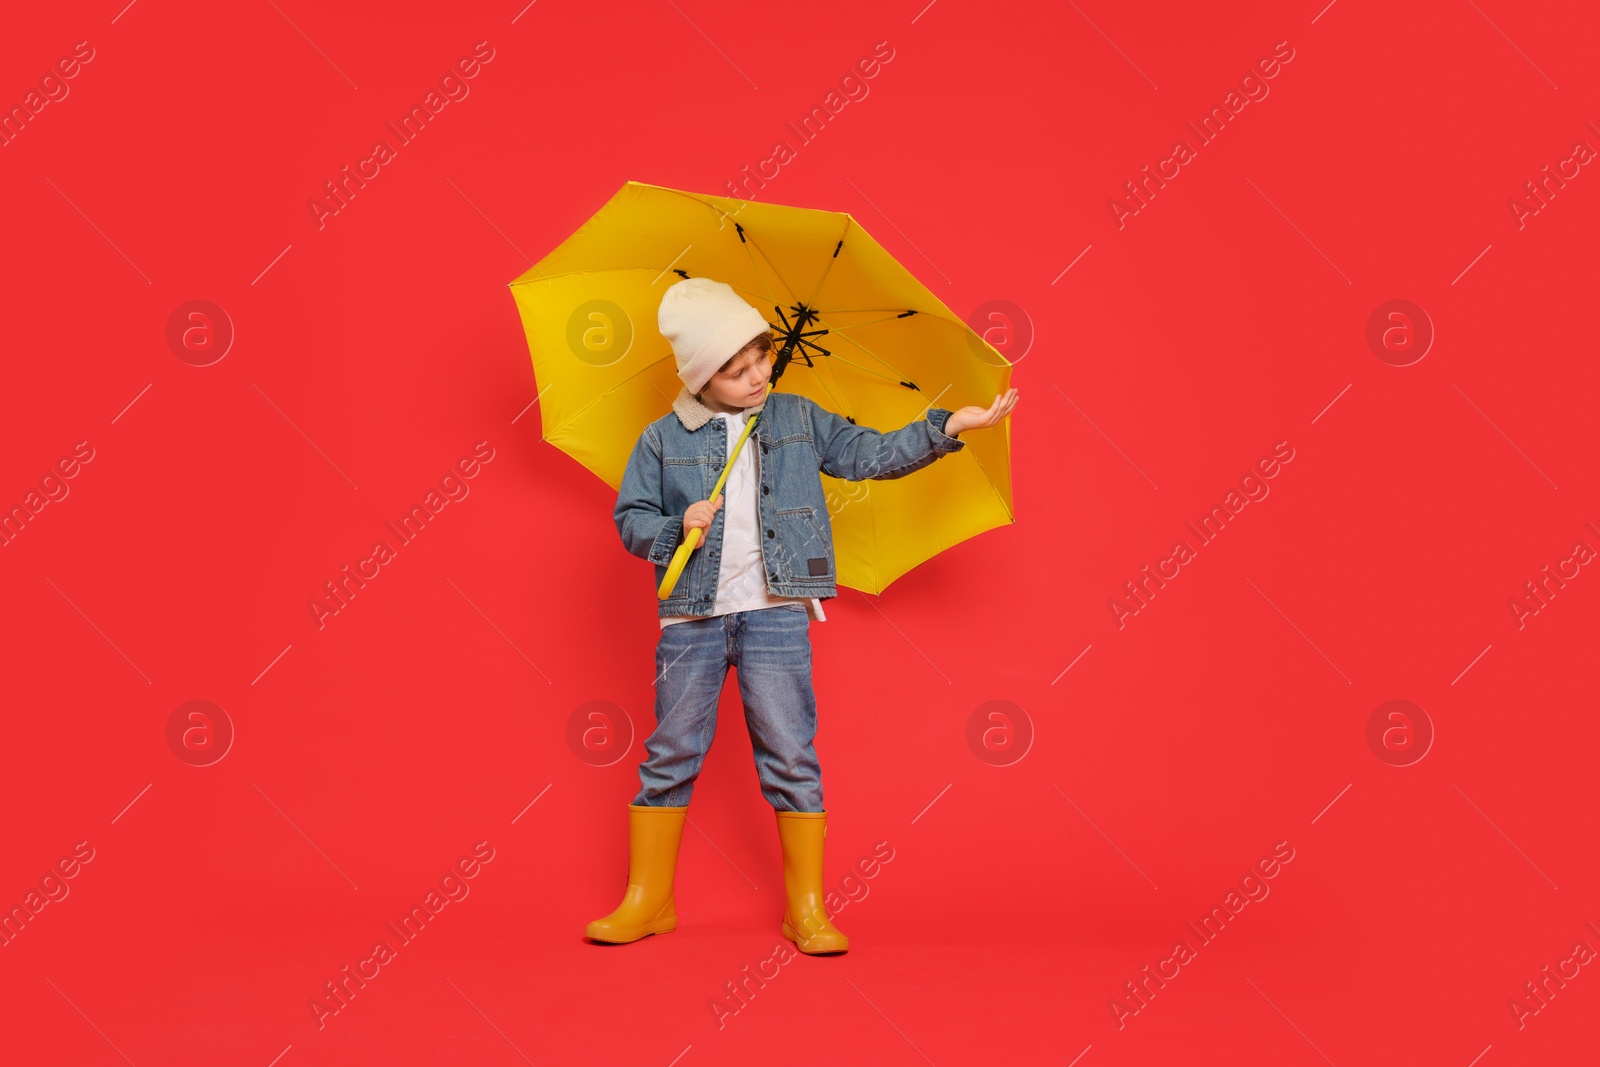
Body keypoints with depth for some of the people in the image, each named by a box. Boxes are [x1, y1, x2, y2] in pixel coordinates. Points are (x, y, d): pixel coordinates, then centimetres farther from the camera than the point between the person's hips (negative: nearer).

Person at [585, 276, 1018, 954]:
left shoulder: (798, 419, 9)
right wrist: (676, 528, -12)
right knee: (670, 755, 6)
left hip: (774, 613, 0)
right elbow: (630, 517, 8)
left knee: (790, 757, -1)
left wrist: (951, 426, 0)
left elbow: (870, 454, 9)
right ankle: (647, 901, 19)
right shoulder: (663, 439, 5)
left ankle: (807, 910, 7)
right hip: (691, 618, 1)